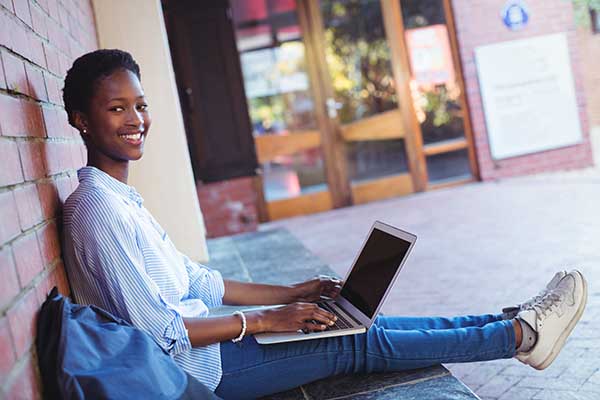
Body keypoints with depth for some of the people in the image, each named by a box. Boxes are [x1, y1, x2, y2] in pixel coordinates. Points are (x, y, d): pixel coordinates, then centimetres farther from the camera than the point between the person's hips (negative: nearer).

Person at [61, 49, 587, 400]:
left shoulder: (120, 200, 11)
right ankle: (522, 333, 5)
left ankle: (514, 326, 10)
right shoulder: (97, 211, -21)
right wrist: (265, 320, -17)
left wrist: (290, 295, 9)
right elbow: (158, 328, -23)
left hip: (199, 340, 9)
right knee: (360, 343, -8)